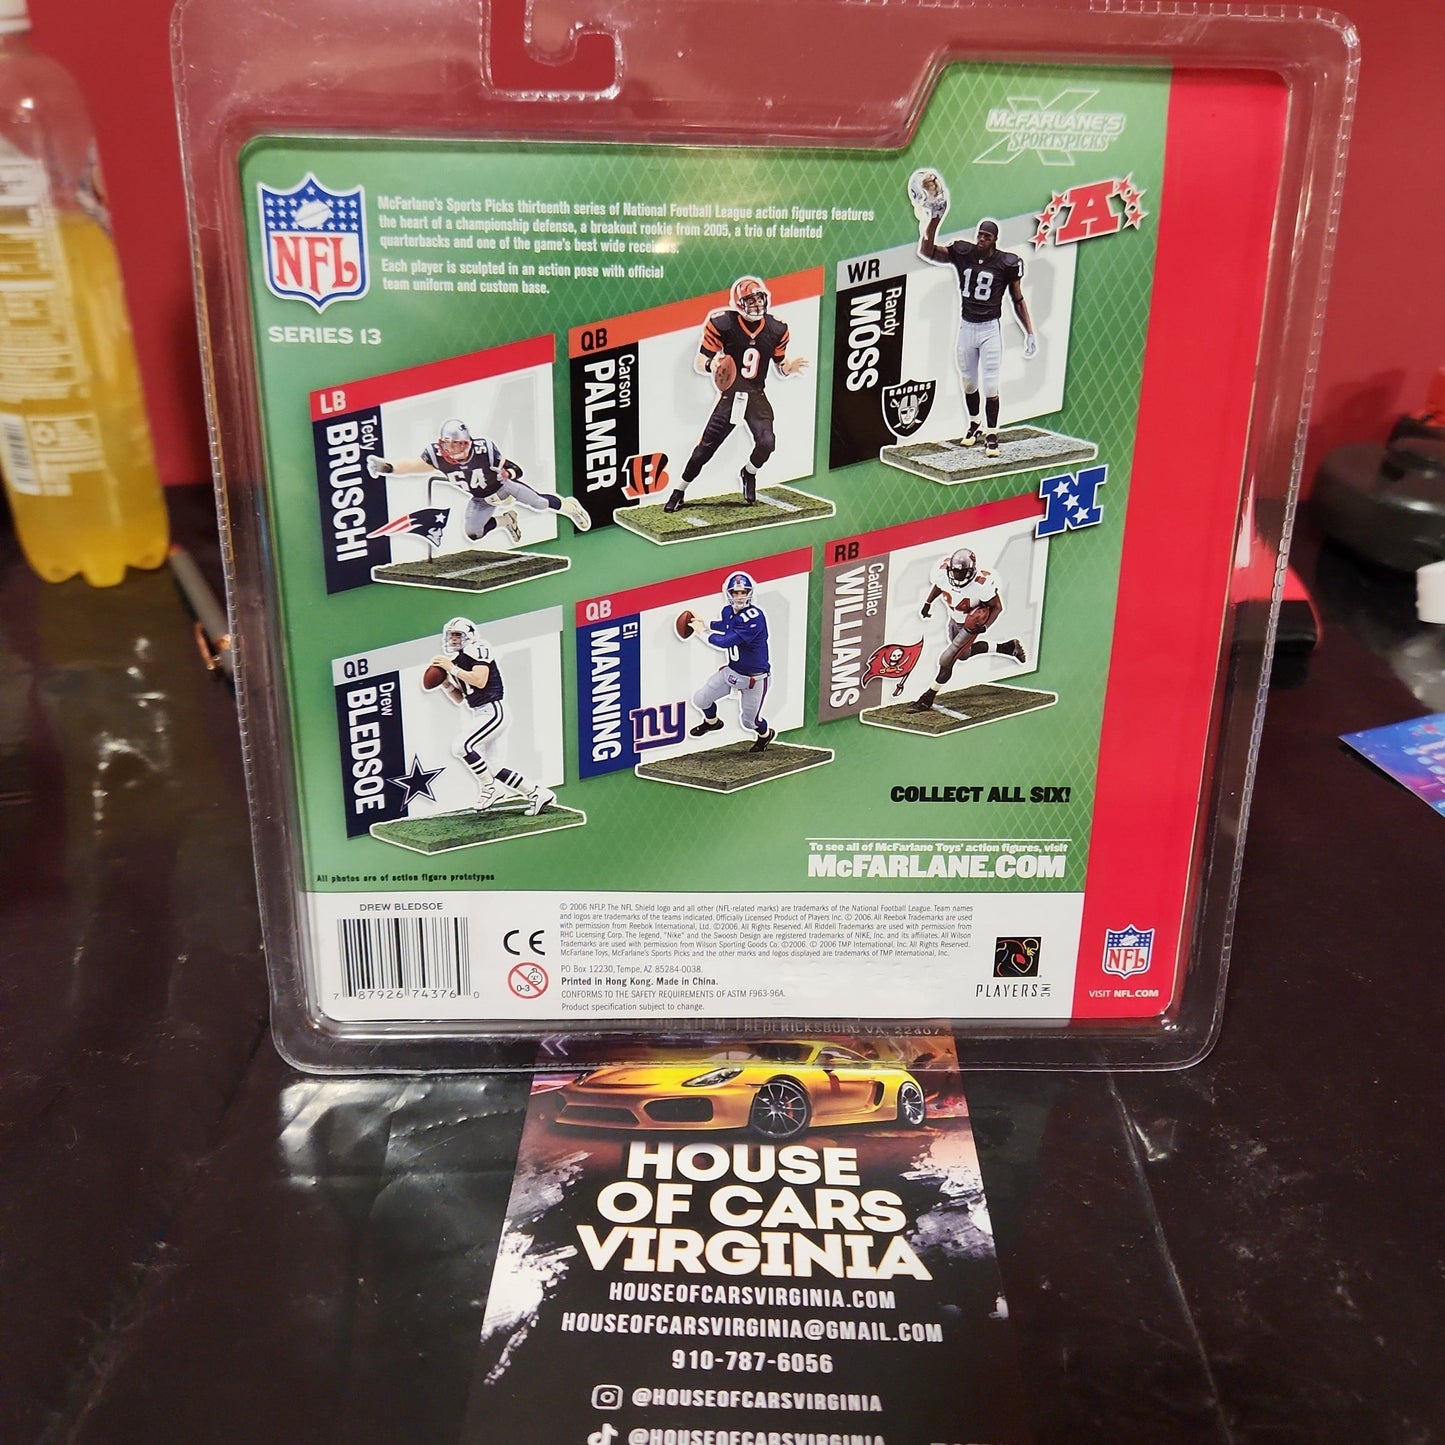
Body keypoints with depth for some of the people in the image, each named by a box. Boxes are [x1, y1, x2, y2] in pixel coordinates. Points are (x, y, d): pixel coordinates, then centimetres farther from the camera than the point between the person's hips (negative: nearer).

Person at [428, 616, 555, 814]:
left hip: (492, 712, -9)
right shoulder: (457, 660, 17)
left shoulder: (476, 651, -8)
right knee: (493, 769, 7)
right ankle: (537, 793, 14)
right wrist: (445, 683, 5)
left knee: (460, 746, -22)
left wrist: (452, 668, -17)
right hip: (479, 715, 10)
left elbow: (480, 681, -23)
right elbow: (460, 700, 21)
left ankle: (488, 789, -10)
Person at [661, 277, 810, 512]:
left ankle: (749, 474, 18)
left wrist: (790, 367, -11)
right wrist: (710, 365, -30)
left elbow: (780, 366, 13)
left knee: (766, 443, -16)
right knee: (706, 446, -6)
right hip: (730, 394, -2)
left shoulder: (777, 329, 1)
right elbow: (698, 363, -7)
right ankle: (679, 491, 12)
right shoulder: (722, 324, -10)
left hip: (757, 396, 2)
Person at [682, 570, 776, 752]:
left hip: (755, 678, -7)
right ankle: (712, 722, 39)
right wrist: (706, 624, 13)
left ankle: (766, 734, 44)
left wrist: (702, 632, -20)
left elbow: (727, 641, -33)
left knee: (749, 722, 8)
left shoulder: (754, 617, -31)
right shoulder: (728, 610, -4)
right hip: (732, 671, 7)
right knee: (700, 699, 6)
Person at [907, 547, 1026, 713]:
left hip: (972, 624, -7)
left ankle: (928, 699, 8)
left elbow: (997, 607, -19)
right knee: (964, 654, 27)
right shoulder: (943, 572, -23)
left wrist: (985, 626, -32)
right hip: (954, 619, 7)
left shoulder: (982, 585, -35)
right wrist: (927, 603, 3)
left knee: (946, 660, -10)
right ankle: (1008, 647, 42)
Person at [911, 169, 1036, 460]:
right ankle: (974, 426, 32)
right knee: (968, 382, 14)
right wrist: (934, 219, -27)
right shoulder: (961, 253, -3)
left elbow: (1018, 300, 1)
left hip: (990, 329, -3)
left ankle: (991, 435, 1)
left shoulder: (1006, 263, -7)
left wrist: (1029, 333, -1)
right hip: (966, 327, 3)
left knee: (990, 385, -6)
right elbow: (926, 251, -15)